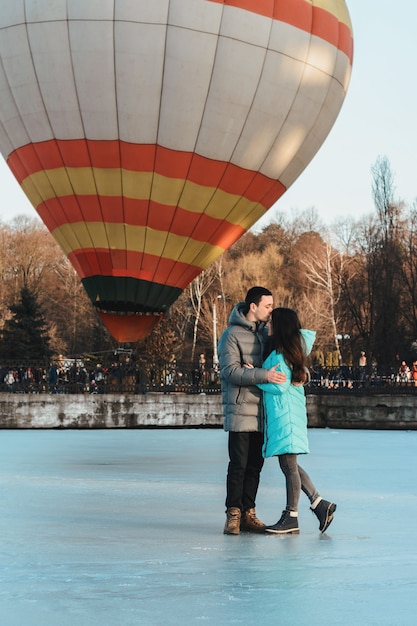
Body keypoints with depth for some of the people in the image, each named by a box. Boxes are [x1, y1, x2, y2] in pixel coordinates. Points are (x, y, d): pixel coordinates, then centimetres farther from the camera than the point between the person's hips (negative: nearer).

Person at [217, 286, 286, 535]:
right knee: (239, 464, -5)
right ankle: (233, 514, 2)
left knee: (255, 465, 8)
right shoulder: (232, 335, -7)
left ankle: (248, 513, 15)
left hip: (262, 410, 6)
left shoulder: (265, 333, 13)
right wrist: (264, 375, -26)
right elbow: (230, 370, -17)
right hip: (241, 410, -6)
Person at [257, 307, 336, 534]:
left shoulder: (279, 355, -16)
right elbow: (310, 334, 31)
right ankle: (320, 504, 15)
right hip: (281, 415, 10)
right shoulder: (294, 348, 12)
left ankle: (291, 518, 2)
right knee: (289, 465, 14)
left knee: (289, 466, -4)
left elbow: (280, 386, -20)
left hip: (285, 415, -10)